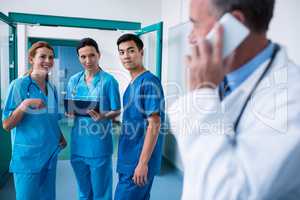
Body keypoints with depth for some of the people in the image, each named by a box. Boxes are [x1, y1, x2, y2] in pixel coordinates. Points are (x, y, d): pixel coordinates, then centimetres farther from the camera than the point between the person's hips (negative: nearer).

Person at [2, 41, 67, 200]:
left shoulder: (52, 88, 6)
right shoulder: (19, 84, -11)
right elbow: (6, 125, -13)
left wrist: (61, 137, 2)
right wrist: (25, 104, -26)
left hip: (50, 153, 6)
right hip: (28, 156, -5)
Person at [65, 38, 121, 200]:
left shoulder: (109, 81, -9)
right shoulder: (73, 80, 6)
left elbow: (116, 111, -7)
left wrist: (103, 116, -26)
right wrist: (70, 112, -9)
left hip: (99, 144, -4)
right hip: (78, 143, 5)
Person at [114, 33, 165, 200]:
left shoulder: (149, 82, -16)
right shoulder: (132, 84, 11)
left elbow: (154, 124, -21)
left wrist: (142, 163, -21)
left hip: (138, 161, -8)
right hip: (128, 159, 8)